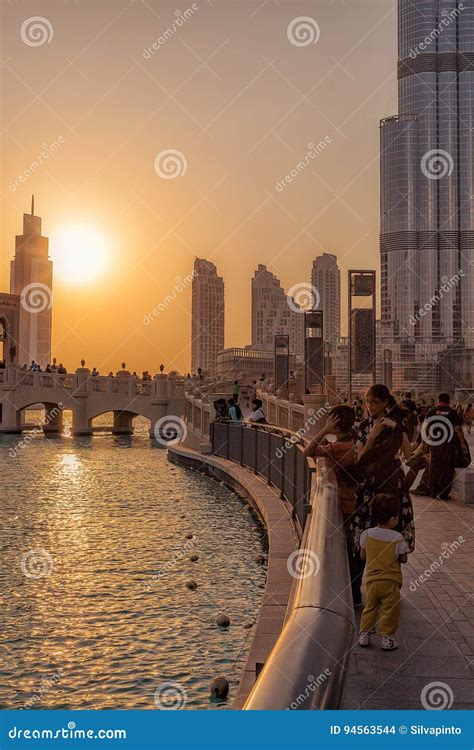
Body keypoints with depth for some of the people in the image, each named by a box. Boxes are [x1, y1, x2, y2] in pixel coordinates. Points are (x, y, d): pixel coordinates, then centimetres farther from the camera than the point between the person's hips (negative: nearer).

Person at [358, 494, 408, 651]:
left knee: (369, 607, 17)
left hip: (372, 579, 3)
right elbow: (403, 559, -4)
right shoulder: (397, 538, -14)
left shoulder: (366, 534, -5)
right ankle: (387, 638, 12)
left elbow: (363, 556, 4)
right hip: (390, 581, -3)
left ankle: (364, 634, 20)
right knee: (389, 610, 9)